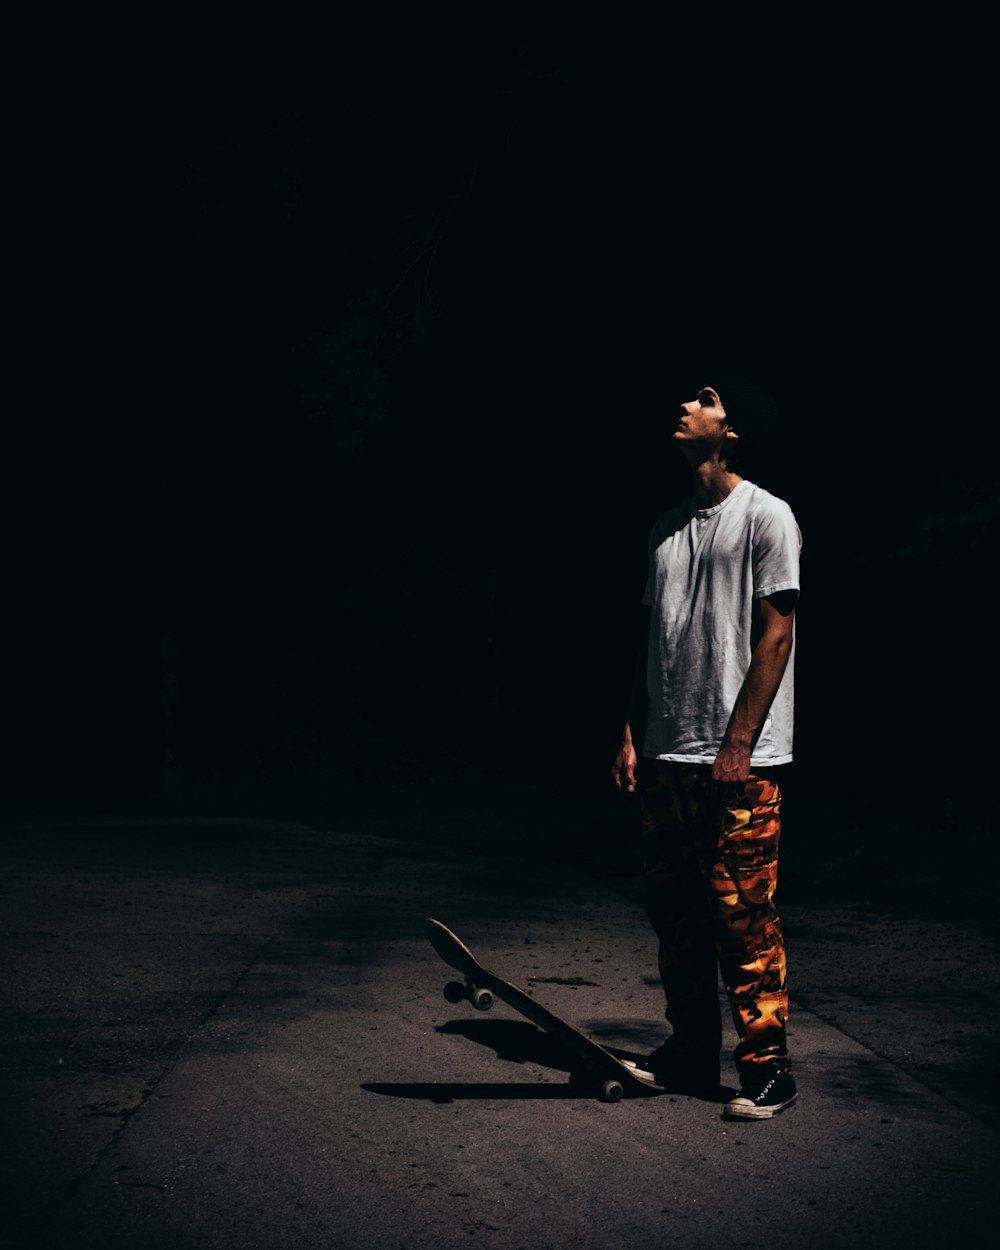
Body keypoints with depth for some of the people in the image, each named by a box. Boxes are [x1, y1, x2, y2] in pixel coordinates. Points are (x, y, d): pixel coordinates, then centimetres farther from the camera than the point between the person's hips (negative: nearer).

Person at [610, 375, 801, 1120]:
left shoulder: (766, 516, -6)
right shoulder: (669, 527, 16)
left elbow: (775, 636, -11)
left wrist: (738, 746, -15)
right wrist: (633, 735, 11)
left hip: (738, 761, -7)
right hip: (668, 756, 7)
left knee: (744, 915, -6)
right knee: (675, 910, 11)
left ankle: (766, 1068, 3)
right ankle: (692, 1057, 22)